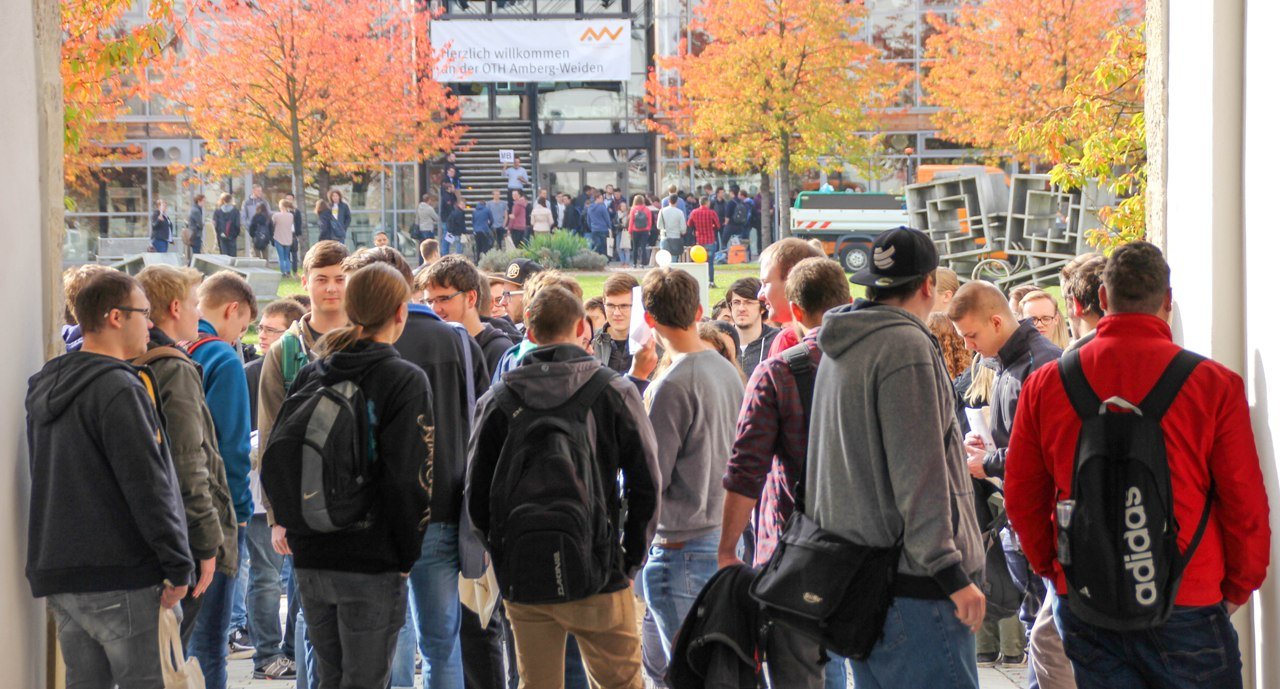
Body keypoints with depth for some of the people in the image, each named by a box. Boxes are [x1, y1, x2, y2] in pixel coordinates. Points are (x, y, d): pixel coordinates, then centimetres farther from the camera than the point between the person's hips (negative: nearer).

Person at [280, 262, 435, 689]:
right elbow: (410, 478, -15)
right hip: (372, 564, -5)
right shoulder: (406, 381, -10)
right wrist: (407, 555, -5)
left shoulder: (309, 376, 7)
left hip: (311, 559, 5)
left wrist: (299, 532, 15)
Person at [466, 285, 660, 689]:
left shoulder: (497, 400, 0)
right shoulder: (615, 393, -4)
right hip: (598, 579, -2)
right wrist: (630, 559, 7)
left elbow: (476, 493, 3)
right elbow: (646, 486, -3)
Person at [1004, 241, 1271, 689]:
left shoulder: (1044, 383, -1)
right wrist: (1238, 588, 11)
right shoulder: (1214, 384, -9)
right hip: (1185, 610, -3)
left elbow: (1021, 496, 6)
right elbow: (1246, 505, -4)